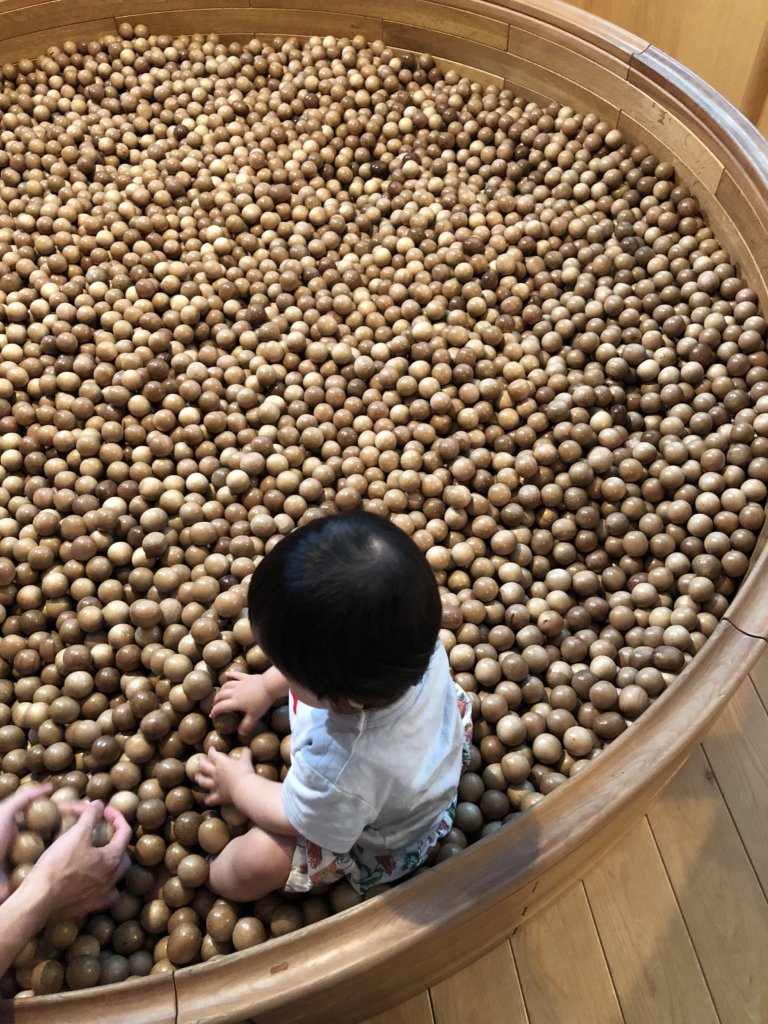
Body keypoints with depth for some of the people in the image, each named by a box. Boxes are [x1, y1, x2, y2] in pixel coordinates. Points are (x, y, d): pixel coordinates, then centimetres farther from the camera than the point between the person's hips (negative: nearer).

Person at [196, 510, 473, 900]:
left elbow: (292, 818, -23)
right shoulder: (415, 638, -35)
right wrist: (267, 686, 2)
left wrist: (239, 785, -4)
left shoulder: (340, 772, -49)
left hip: (382, 841, -5)